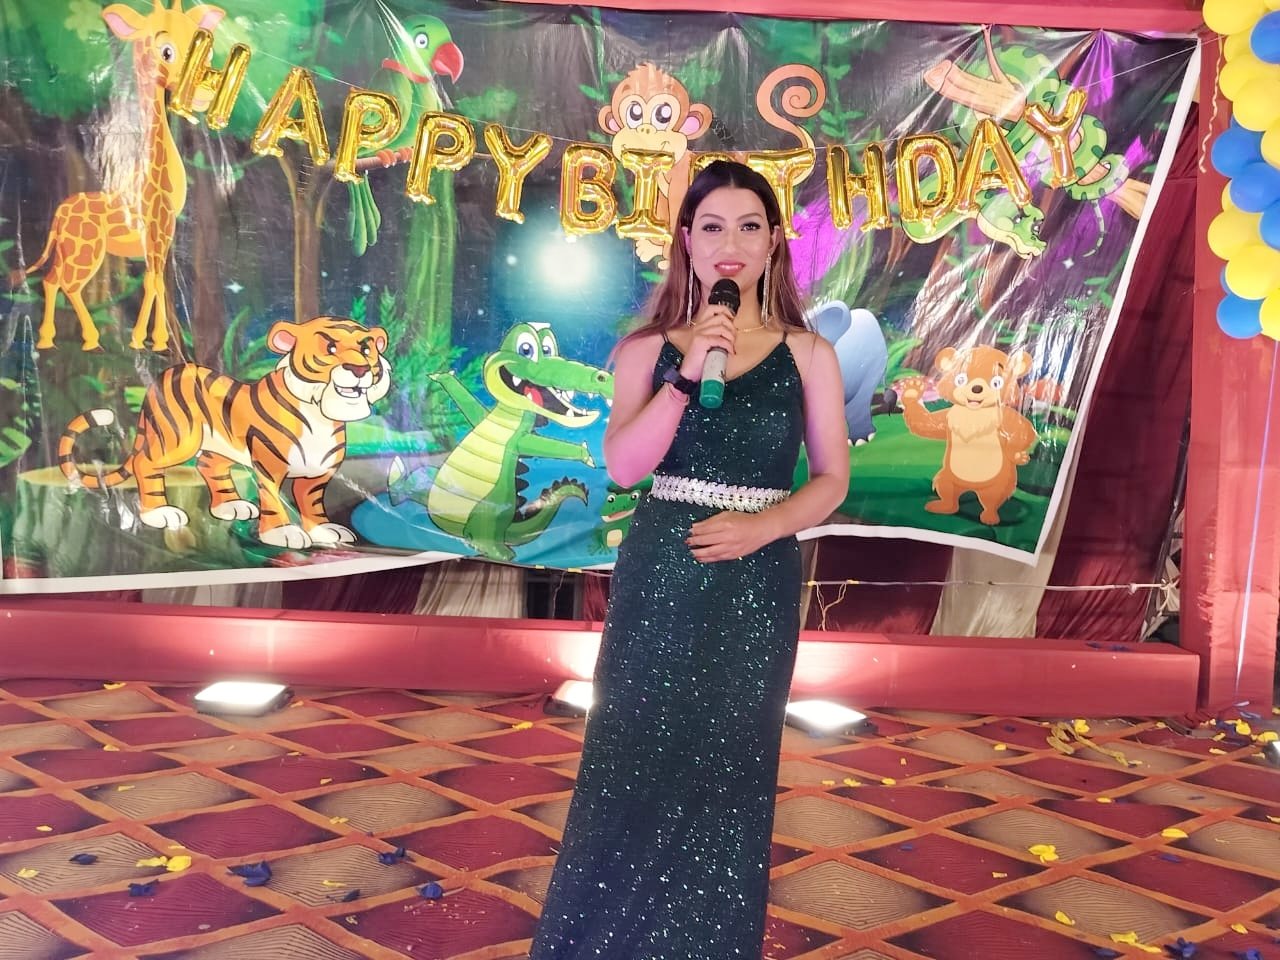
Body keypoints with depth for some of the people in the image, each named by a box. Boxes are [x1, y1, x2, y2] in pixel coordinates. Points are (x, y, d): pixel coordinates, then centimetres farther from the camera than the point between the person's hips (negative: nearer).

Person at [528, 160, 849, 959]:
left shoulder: (808, 354, 2)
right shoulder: (648, 348, 2)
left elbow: (832, 479, 2)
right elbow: (623, 466, -10)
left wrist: (762, 526, -15)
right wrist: (686, 373, -19)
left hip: (756, 584, 0)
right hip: (659, 574, 0)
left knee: (728, 769, 6)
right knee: (635, 760, 5)